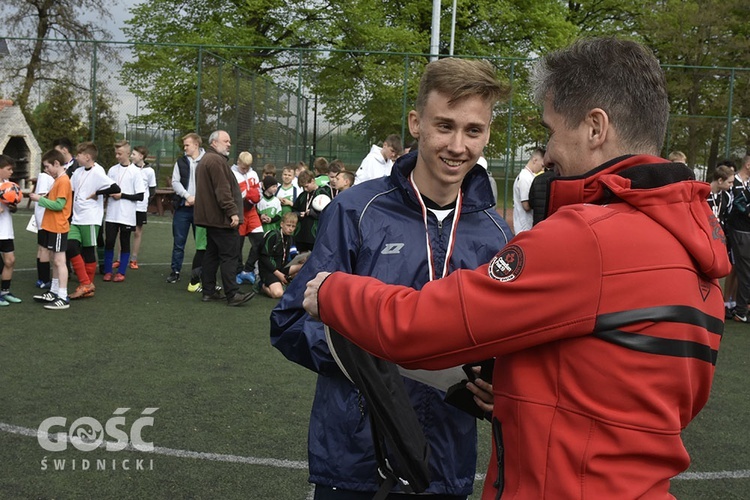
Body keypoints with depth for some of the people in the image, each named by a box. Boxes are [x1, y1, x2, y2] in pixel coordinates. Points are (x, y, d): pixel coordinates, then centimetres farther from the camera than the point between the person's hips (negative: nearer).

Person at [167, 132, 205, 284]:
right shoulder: (181, 162, 10)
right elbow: (175, 182, 4)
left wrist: (197, 199, -15)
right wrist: (188, 196, -10)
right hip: (182, 207, 3)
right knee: (178, 242, 6)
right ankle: (175, 271, 15)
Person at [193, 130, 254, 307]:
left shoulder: (205, 160, 22)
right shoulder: (216, 160, -14)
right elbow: (222, 190, -22)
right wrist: (232, 212, -22)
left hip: (210, 217, 11)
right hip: (221, 217, -11)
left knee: (212, 253, 12)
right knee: (229, 255, -10)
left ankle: (209, 291, 15)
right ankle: (233, 294, -10)